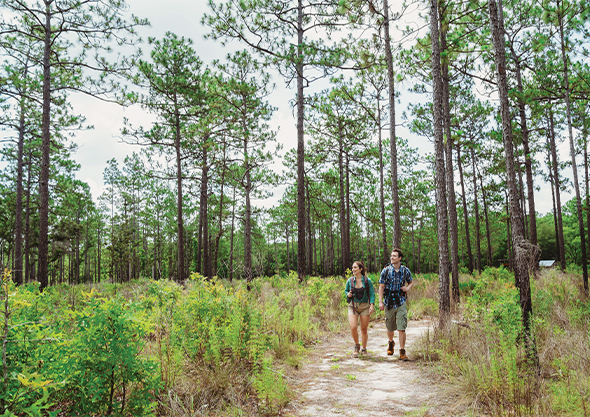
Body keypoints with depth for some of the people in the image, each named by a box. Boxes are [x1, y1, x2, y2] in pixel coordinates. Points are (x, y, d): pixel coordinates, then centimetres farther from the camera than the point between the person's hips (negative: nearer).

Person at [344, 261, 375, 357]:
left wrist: (372, 305, -11)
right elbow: (346, 290, 16)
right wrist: (348, 294, -6)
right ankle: (356, 346, 13)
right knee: (353, 327, -13)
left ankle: (364, 349, 26)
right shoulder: (350, 281, 0)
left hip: (365, 307, -1)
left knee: (364, 329, 6)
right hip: (353, 306, 1)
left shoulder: (367, 280, -4)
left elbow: (372, 294, 0)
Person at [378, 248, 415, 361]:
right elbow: (381, 287, 0)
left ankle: (402, 351, -1)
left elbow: (411, 282, 17)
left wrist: (407, 288, -6)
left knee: (401, 328, -9)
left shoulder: (405, 271, 1)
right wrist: (380, 302, -6)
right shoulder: (386, 270, -2)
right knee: (390, 328, 14)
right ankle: (391, 343, 43)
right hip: (389, 302, 1)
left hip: (401, 302, -1)